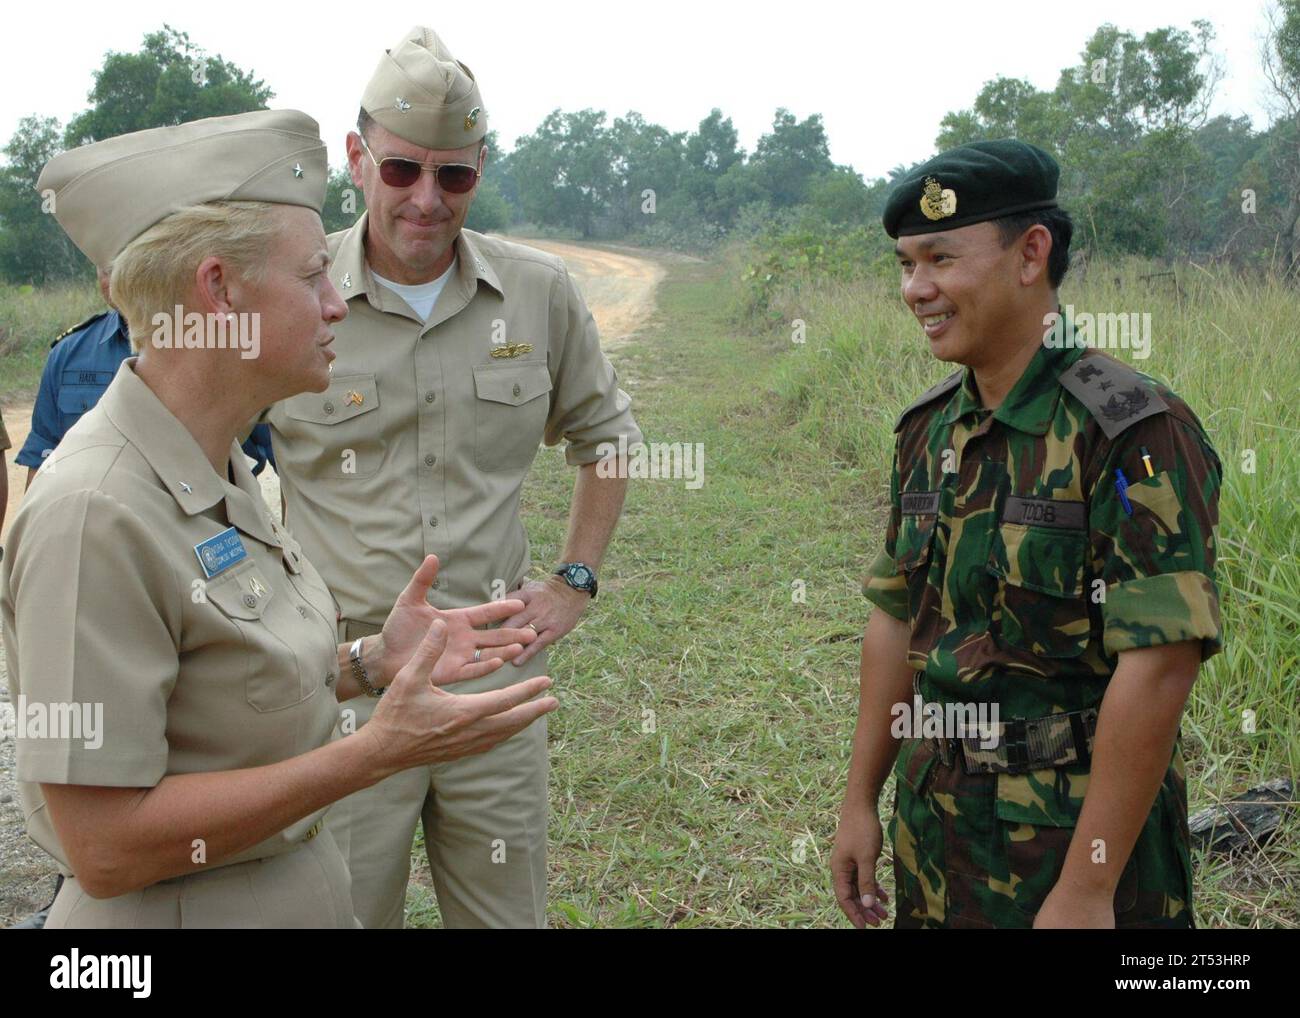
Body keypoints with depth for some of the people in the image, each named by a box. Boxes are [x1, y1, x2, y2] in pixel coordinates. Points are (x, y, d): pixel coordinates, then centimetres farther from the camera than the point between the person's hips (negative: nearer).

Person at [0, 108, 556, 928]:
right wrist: (378, 752, -25)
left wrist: (372, 665, -2)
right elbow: (104, 846, -24)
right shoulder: (96, 513, -24)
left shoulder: (215, 467, 2)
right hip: (183, 907, -8)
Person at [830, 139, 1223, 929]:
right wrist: (861, 800, 9)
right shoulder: (929, 429, 3)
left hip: (1079, 832, -6)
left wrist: (1086, 889, -21)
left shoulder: (1134, 433, -18)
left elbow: (1158, 667, -22)